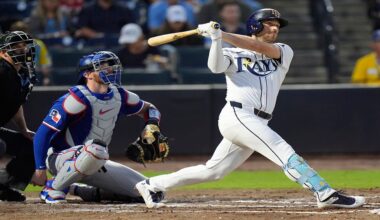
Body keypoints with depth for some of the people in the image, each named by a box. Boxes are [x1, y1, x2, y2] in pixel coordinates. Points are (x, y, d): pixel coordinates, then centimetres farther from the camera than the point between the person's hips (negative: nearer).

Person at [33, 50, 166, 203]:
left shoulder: (118, 95, 3)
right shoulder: (77, 99, -19)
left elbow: (149, 109, 19)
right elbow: (44, 132, -20)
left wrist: (152, 125, -4)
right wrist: (40, 168, -25)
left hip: (96, 163, 8)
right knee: (96, 149, -41)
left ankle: (78, 191, 10)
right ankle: (53, 188, -19)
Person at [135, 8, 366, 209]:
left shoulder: (284, 52, 17)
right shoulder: (233, 54, 10)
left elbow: (262, 47, -2)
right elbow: (216, 66, -10)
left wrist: (222, 34, -9)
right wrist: (216, 38, -23)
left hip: (257, 124, 6)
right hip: (238, 115, -6)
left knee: (212, 171, 10)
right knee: (284, 152, -19)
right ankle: (326, 194, -27)